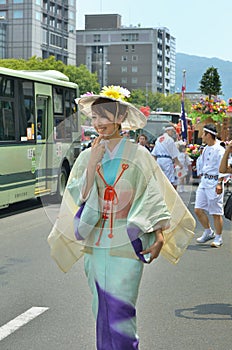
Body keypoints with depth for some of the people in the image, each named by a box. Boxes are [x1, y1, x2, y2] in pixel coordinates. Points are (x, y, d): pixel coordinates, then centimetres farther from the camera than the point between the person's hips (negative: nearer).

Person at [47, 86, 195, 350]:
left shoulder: (137, 155, -3)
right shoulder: (87, 156, 7)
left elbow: (153, 198, -4)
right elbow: (79, 197, -2)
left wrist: (159, 237, -12)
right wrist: (93, 162, -10)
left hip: (127, 242, -4)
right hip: (95, 243, 4)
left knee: (119, 308, -5)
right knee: (102, 308, 12)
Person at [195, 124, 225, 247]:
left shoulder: (219, 150, -12)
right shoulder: (205, 149, 13)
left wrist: (219, 183, -23)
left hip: (214, 182, -8)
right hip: (204, 181, 8)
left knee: (216, 212, 0)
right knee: (198, 209, 5)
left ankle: (218, 238, 13)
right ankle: (208, 232, 23)